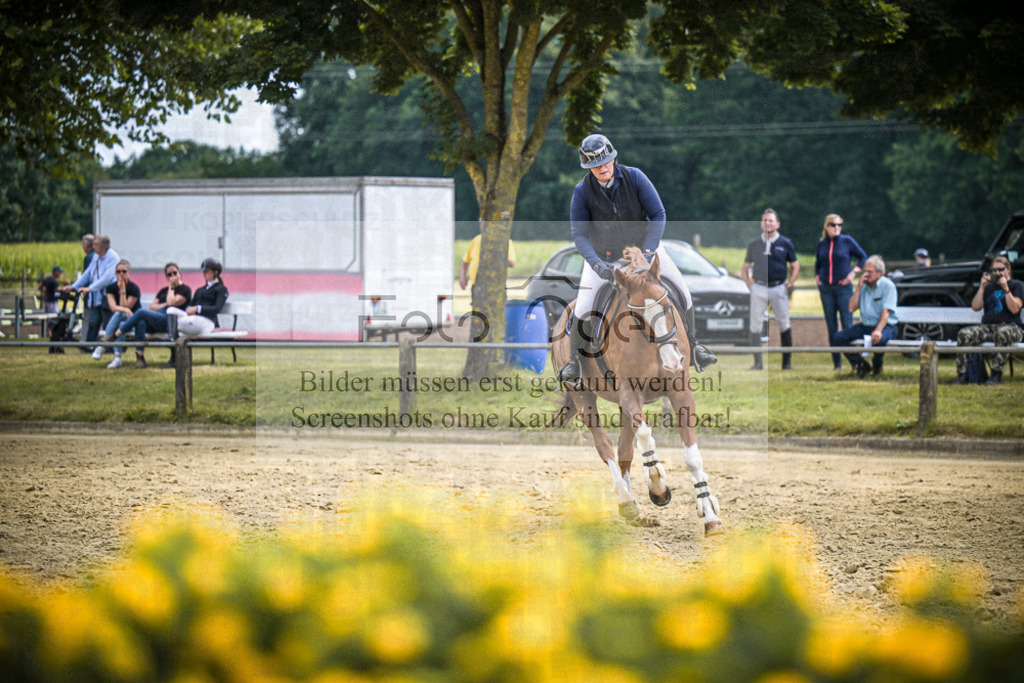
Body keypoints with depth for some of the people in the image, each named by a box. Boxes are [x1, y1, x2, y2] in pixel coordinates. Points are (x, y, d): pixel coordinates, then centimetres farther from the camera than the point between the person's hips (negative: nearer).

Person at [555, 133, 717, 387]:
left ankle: (691, 347, 15)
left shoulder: (634, 177, -19)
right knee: (583, 308, -16)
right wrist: (597, 265, -32)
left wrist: (648, 252, -28)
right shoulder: (582, 191, -19)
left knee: (682, 291, -6)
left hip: (642, 244, 1)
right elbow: (579, 235, -17)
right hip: (602, 252, -1)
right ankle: (574, 361, 5)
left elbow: (658, 214, -17)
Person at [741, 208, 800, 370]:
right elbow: (745, 268, 19)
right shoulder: (754, 245, 10)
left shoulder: (785, 244, 5)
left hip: (778, 288, -1)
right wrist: (749, 284, 4)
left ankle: (787, 362, 4)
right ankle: (757, 362, 0)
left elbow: (795, 267, 12)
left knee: (784, 325, -2)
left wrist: (789, 285, 1)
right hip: (758, 289, 2)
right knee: (755, 325, -5)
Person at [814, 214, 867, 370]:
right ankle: (836, 362, 9)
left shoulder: (847, 241, -1)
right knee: (831, 326, 5)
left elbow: (863, 257, 7)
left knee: (847, 324, -9)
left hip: (844, 288, -4)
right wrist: (817, 277, 12)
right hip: (826, 289, 4)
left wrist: (854, 272, -5)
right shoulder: (822, 244, 9)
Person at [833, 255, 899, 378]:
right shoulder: (864, 286, 10)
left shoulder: (887, 285, -7)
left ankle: (877, 366, -9)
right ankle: (860, 364, -3)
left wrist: (878, 331, -33)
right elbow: (852, 308, 3)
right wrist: (859, 287, -5)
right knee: (839, 337, -13)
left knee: (879, 339, -41)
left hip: (885, 326, -6)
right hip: (865, 325, 6)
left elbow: (886, 312, -18)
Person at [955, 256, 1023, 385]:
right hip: (987, 326, 4)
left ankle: (996, 375, -37)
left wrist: (1005, 288, -13)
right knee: (964, 334, -25)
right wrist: (982, 287, 0)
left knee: (1002, 334, -43)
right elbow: (976, 307, 9)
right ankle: (962, 375, -25)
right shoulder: (988, 286, 21)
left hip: (1011, 327, -4)